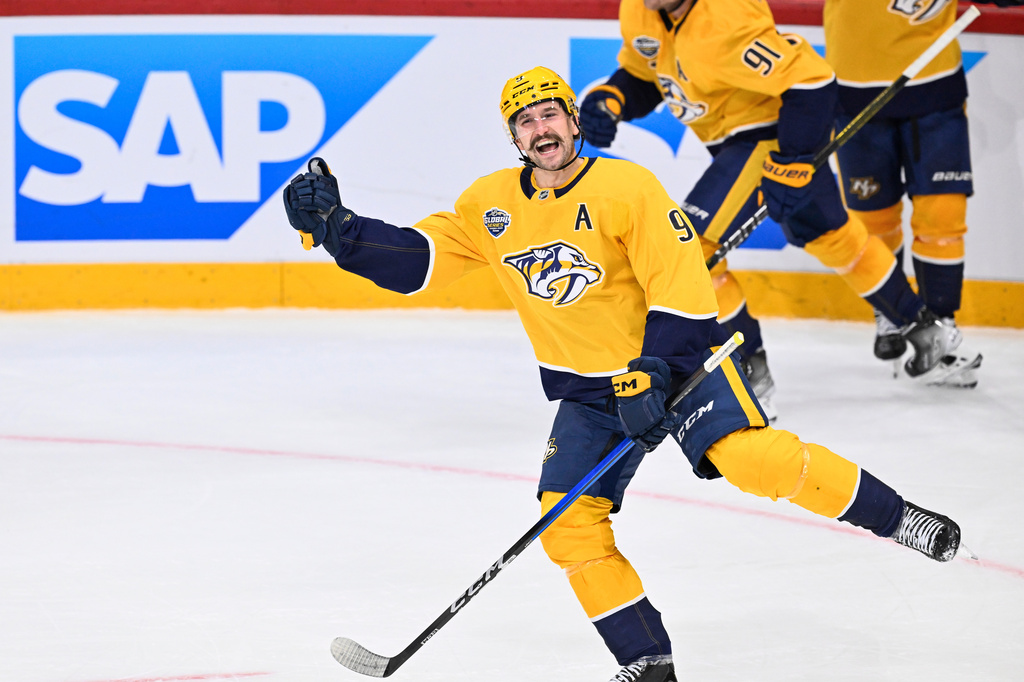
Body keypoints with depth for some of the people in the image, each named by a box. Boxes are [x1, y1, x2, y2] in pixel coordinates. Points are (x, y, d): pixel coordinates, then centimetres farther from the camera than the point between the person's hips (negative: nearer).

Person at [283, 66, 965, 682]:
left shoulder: (626, 187, -15)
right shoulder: (491, 206, 1)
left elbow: (681, 282, -18)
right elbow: (416, 258, 3)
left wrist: (653, 373, -25)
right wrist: (338, 228, -11)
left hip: (674, 355, -5)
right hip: (588, 390, 5)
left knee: (755, 458, -25)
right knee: (569, 523, -11)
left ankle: (895, 518, -8)